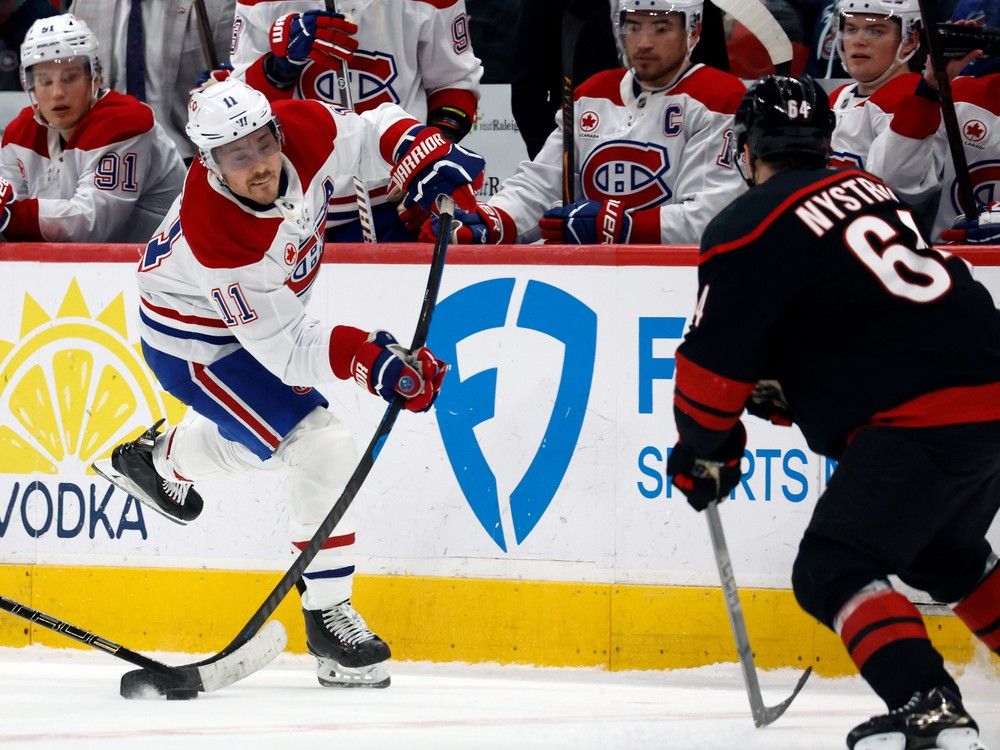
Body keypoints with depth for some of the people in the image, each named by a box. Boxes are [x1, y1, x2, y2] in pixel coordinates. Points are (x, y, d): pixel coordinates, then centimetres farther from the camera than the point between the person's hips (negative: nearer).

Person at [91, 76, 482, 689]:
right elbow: (286, 349, -35)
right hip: (195, 343, -8)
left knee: (255, 437, 30)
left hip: (271, 307, 8)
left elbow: (376, 133, -7)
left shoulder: (306, 132, -27)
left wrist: (429, 160, -26)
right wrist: (365, 359, -47)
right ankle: (329, 618, -5)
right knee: (322, 449, -17)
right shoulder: (216, 237, -40)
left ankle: (155, 460, 59)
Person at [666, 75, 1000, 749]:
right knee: (943, 555, 29)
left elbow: (716, 358, -2)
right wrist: (786, 390, 28)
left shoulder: (753, 226, -4)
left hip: (924, 419, -8)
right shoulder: (869, 189, 20)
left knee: (833, 568, -4)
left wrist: (705, 450, 13)